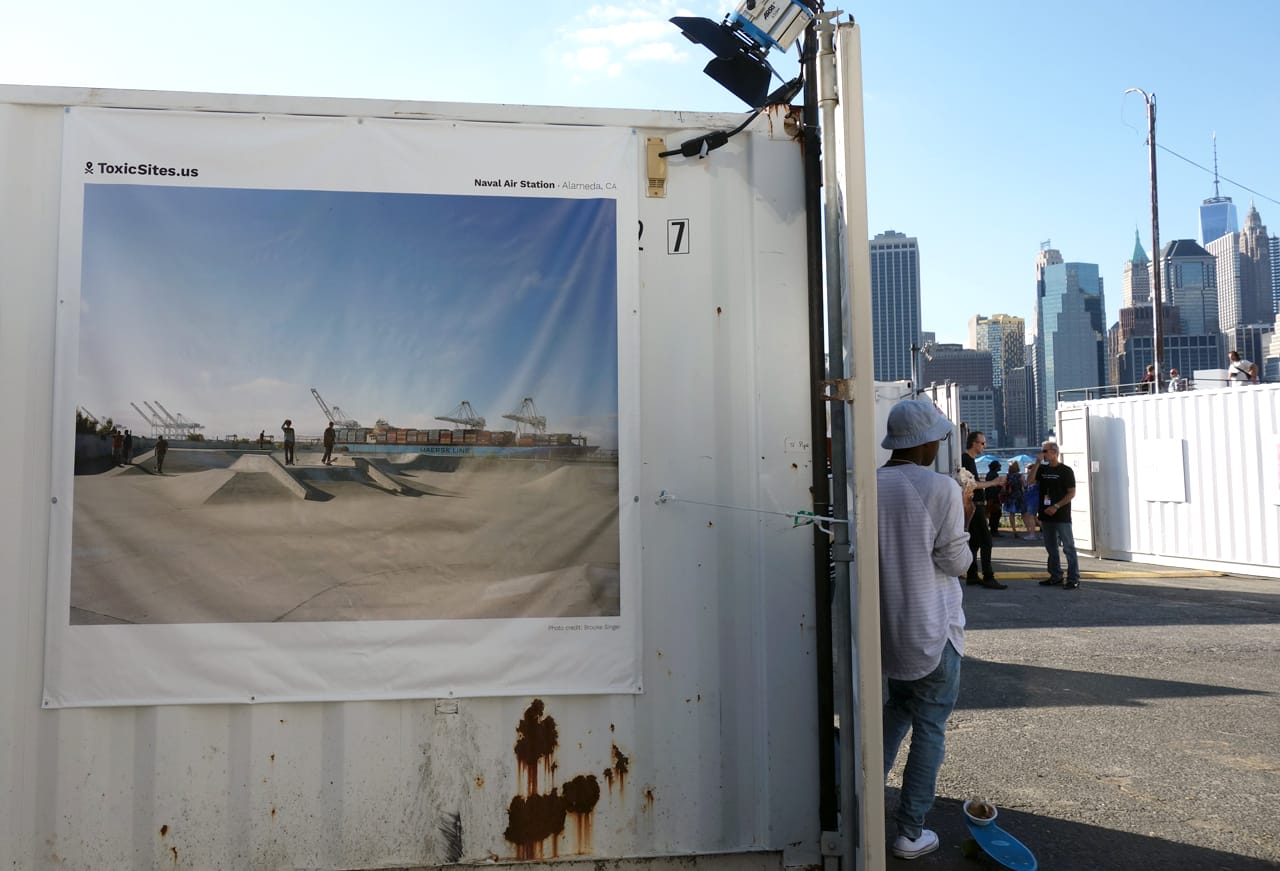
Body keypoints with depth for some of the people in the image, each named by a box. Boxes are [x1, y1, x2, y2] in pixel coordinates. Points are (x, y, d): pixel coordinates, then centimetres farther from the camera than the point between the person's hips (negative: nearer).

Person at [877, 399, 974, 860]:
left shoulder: (871, 484, -3)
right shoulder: (942, 488, -16)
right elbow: (955, 562, -11)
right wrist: (965, 521, 4)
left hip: (886, 624, 5)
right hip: (932, 627, -5)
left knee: (897, 710, 24)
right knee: (929, 728, 8)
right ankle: (910, 832, 16)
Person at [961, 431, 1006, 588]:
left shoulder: (969, 459, 17)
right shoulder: (966, 460, -14)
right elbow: (971, 485, -22)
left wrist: (994, 482, 14)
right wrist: (993, 483, -15)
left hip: (976, 506, 10)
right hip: (975, 506, -10)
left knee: (974, 542, 11)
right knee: (986, 541, -9)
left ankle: (971, 576, 14)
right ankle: (988, 578, -8)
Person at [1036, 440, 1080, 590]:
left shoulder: (1065, 470, -6)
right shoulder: (1043, 469, 12)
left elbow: (1072, 493, -9)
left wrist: (1056, 506, -17)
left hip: (1062, 516, -6)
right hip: (1046, 515, 6)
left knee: (1068, 547, -5)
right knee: (1051, 547, 11)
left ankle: (1074, 579, -4)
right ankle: (1055, 577, 20)